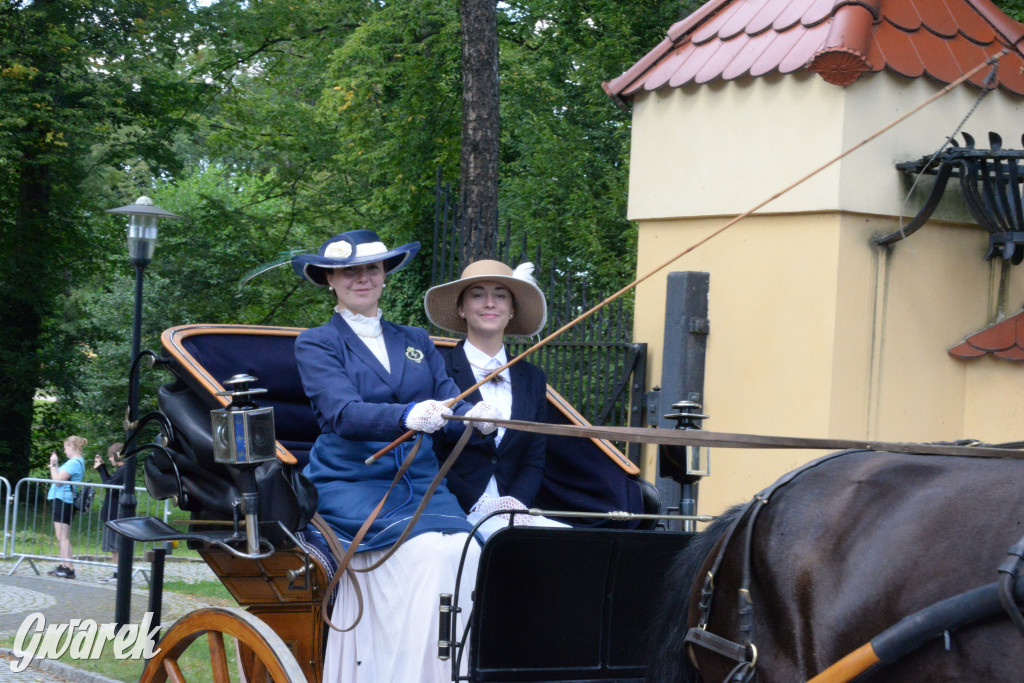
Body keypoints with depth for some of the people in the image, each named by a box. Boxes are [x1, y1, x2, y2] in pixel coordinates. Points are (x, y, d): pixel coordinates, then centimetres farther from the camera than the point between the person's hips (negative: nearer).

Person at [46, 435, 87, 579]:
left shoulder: (74, 463, -15)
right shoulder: (79, 462, 17)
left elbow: (58, 480, -17)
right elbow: (61, 477, 17)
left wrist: (53, 465, -6)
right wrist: (55, 464, 15)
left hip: (63, 500, -11)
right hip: (64, 501, 11)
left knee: (62, 536, -11)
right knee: (62, 536, 15)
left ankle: (69, 568, -13)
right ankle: (63, 566, 19)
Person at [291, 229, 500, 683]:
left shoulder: (415, 342, 22)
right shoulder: (316, 344, 6)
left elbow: (450, 400, 8)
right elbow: (343, 413, -12)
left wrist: (475, 415, -18)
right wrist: (408, 416, -31)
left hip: (420, 481, 4)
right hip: (350, 482, -4)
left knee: (464, 549, -26)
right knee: (427, 548, -31)